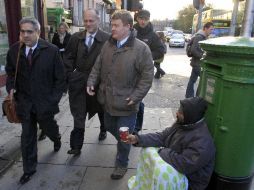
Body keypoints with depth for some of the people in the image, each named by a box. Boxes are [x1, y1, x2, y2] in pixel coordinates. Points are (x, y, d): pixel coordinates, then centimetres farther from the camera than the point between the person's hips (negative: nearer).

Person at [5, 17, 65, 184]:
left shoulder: (51, 50, -12)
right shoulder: (14, 50, -2)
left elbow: (60, 78, -7)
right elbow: (10, 72, 14)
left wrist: (54, 99, -11)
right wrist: (11, 87, -5)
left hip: (45, 102, -2)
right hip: (24, 102, 2)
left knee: (49, 129, 18)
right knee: (27, 137, 10)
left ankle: (56, 138, 56)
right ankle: (29, 169, 29)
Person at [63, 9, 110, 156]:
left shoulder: (107, 39, -12)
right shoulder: (76, 38, 0)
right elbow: (68, 58, 5)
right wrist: (70, 76, -3)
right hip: (79, 82, 2)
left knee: (101, 109, 21)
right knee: (78, 115, 1)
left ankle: (103, 130, 48)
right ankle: (76, 145, 11)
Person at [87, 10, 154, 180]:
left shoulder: (141, 48, -15)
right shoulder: (108, 44, 4)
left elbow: (147, 76, -14)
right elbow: (98, 66, 10)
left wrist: (136, 97, -19)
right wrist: (91, 82, -4)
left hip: (126, 103, -6)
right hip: (108, 99, 7)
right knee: (110, 127, 25)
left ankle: (122, 164, 35)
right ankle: (124, 144, 56)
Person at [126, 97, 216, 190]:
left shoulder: (202, 141, -32)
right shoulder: (182, 123, -5)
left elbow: (184, 164, -35)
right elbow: (162, 137, 0)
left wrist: (162, 151, -20)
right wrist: (138, 139, -10)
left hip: (189, 180, -9)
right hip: (175, 163, 9)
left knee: (162, 171, -35)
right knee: (147, 150, 8)